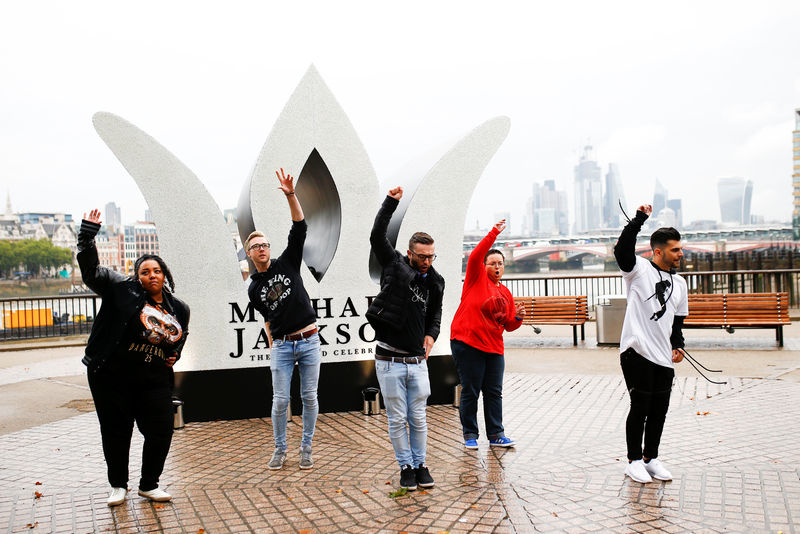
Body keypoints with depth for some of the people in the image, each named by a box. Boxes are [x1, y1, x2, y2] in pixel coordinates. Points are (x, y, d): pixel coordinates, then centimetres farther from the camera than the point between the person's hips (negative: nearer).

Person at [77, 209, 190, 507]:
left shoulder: (179, 309, 10)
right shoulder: (123, 290, -3)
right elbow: (91, 270, -7)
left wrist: (174, 355, 9)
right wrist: (88, 234, -13)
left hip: (155, 380, 3)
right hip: (113, 377, -3)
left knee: (161, 433, 1)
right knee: (116, 432, 8)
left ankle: (149, 485, 23)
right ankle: (118, 486, 29)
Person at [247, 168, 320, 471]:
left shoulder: (287, 263, 3)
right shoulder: (254, 290, 9)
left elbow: (300, 228, -6)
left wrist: (290, 196, -17)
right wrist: (272, 349, 10)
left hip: (309, 341, -1)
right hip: (282, 346, 1)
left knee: (309, 398, 4)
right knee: (280, 400, 2)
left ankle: (306, 449, 18)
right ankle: (280, 449, 20)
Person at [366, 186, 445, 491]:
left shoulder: (435, 282, 8)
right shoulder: (394, 266, -3)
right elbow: (377, 236, -12)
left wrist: (431, 334, 5)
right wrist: (391, 202, -17)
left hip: (417, 361, 3)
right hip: (390, 361, -3)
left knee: (418, 419, 11)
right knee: (397, 419, 6)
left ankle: (420, 464, 27)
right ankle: (406, 467, 21)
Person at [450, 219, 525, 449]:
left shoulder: (506, 293, 16)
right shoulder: (477, 278, 2)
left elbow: (508, 326, 18)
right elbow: (475, 256, -17)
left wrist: (517, 318, -3)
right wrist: (494, 234, -20)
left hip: (494, 347, 6)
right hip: (467, 343, -5)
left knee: (494, 392, 7)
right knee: (470, 392, 0)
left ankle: (496, 435, 16)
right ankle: (470, 435, 11)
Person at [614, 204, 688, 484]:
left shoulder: (679, 283, 16)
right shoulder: (639, 269, -3)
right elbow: (622, 249, -24)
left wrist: (678, 345, 9)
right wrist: (640, 218, -24)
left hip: (664, 357, 7)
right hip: (636, 353, -6)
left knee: (659, 410, 11)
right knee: (640, 408, 0)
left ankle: (651, 458, 27)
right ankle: (634, 461, 14)